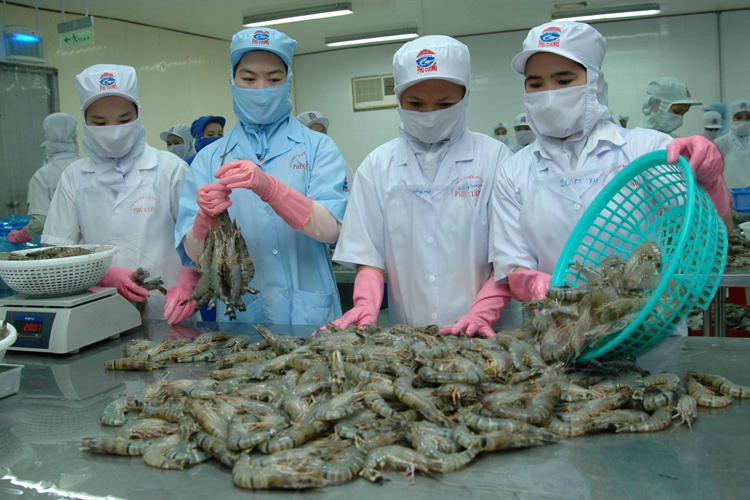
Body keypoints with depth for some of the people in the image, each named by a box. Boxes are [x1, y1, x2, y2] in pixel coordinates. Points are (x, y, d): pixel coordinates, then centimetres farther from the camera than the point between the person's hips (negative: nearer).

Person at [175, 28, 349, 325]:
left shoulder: (318, 148, 2)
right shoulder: (209, 159, 6)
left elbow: (330, 230, -13)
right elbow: (193, 254, -1)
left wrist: (270, 188, -27)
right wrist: (206, 218, -23)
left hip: (309, 315, -1)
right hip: (239, 318, 1)